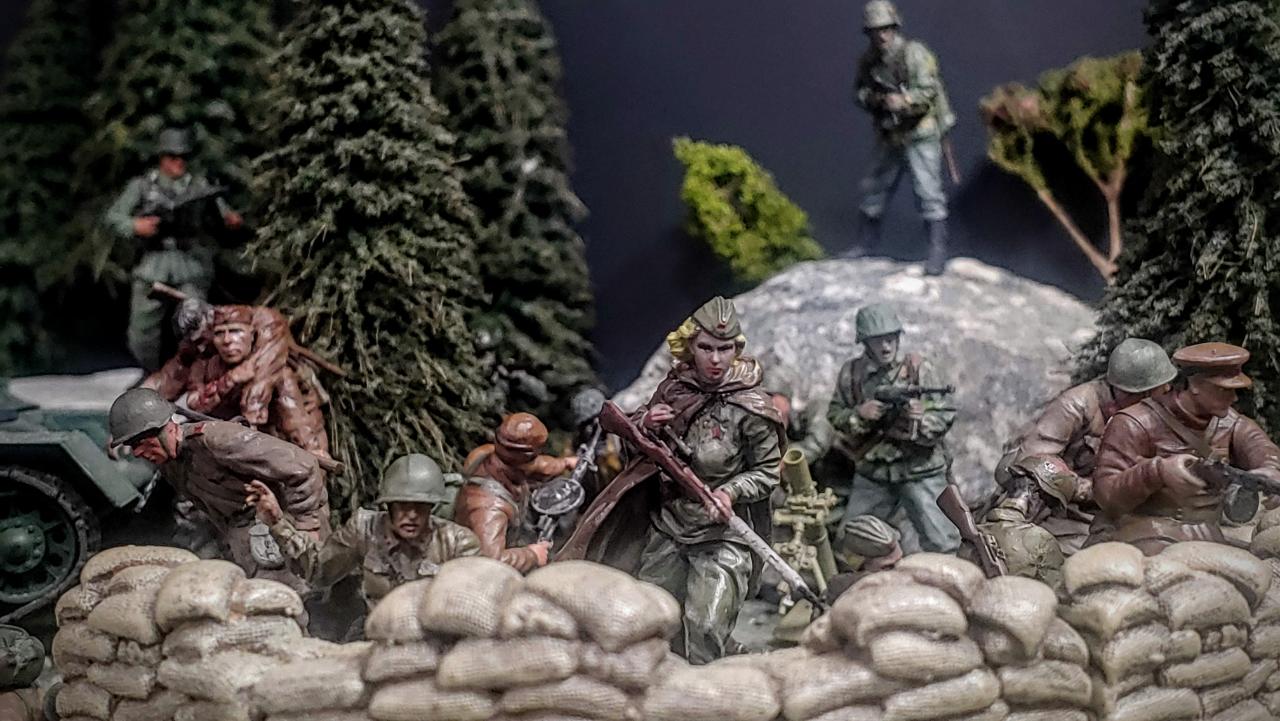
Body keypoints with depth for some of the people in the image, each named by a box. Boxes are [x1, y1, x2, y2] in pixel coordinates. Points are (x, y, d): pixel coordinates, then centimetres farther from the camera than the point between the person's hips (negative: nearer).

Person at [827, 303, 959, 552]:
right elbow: (835, 415, 4)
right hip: (872, 474, 3)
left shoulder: (917, 368, -7)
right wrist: (860, 414, -16)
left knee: (942, 545, -7)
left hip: (919, 470, -3)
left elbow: (946, 414, -6)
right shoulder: (852, 373, 1)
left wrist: (922, 418, -27)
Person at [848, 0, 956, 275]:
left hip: (921, 136, -6)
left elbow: (929, 90, -19)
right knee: (874, 190, 15)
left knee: (929, 194, -10)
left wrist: (904, 100, -37)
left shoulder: (914, 53, -14)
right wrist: (872, 98, -13)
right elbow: (859, 91, 10)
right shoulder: (868, 61, 3)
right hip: (889, 139, 6)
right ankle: (864, 244, 32)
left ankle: (937, 253, -4)